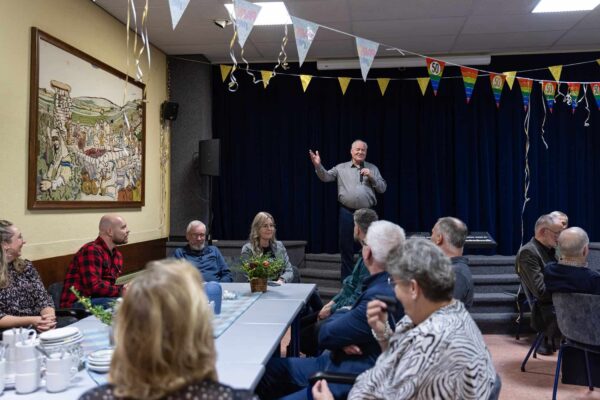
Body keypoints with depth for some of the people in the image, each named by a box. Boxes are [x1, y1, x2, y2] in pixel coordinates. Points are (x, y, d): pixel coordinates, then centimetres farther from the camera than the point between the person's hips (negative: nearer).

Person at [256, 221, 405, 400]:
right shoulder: (385, 284, 5)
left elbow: (325, 335, -19)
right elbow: (348, 318, 11)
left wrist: (337, 315, 2)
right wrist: (343, 338, -12)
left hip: (349, 379, -10)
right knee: (269, 367, 6)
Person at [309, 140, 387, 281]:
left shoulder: (373, 168, 11)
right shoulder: (341, 168, 7)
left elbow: (383, 188, 8)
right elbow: (326, 177, -5)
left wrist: (371, 177, -6)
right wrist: (318, 165, -21)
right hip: (347, 212, -1)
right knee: (346, 246, 5)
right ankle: (346, 280, 17)